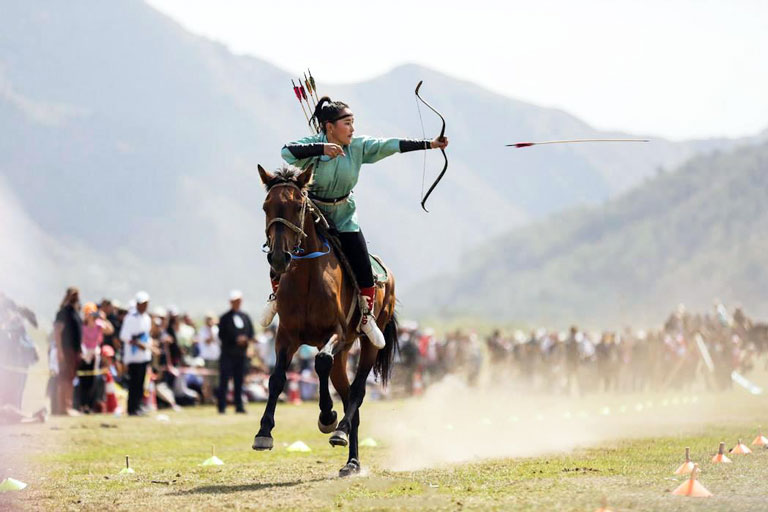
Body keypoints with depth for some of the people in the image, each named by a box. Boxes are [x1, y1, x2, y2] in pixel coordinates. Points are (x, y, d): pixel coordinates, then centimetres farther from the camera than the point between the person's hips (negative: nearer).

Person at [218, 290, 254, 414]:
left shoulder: (245, 316, 15)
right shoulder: (225, 318, -1)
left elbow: (251, 333, 16)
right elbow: (222, 335, -7)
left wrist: (247, 339, -6)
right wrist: (236, 340, -16)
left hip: (241, 354, 5)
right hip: (228, 354, -5)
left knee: (239, 380, 7)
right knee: (224, 380, -7)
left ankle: (239, 406, 11)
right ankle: (222, 407, -6)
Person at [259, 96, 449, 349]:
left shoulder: (358, 147, -6)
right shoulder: (314, 145, -16)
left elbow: (391, 146, -11)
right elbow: (287, 152, -34)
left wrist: (430, 145, -17)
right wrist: (322, 149, -44)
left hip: (344, 217, 2)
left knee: (363, 268, -7)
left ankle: (366, 316, 15)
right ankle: (277, 295, 27)